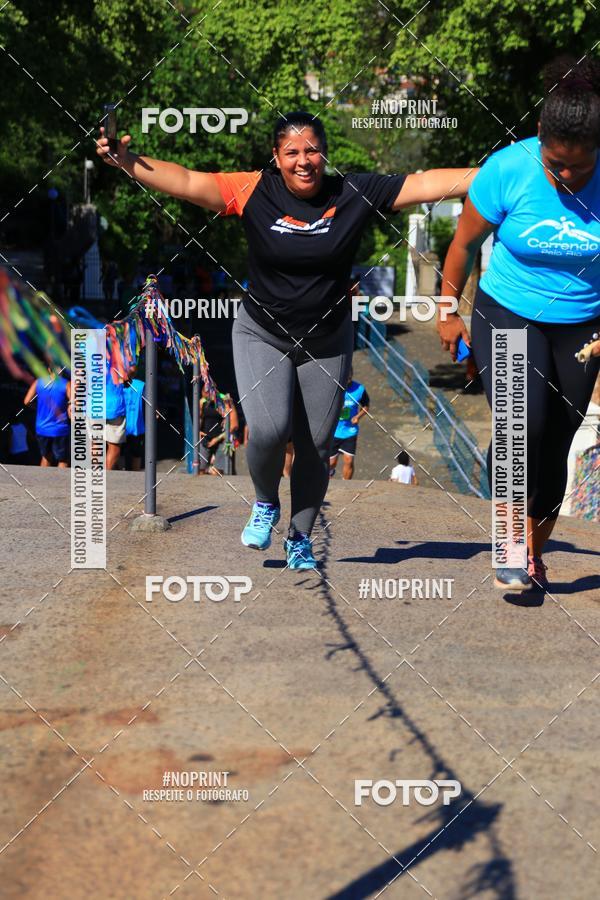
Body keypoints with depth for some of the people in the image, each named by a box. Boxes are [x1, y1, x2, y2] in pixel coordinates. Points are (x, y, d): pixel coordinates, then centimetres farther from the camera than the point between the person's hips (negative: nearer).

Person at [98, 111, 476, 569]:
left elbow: (427, 184, -10)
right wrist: (128, 163, -32)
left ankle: (300, 538, 26)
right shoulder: (254, 192, -11)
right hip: (262, 335, -1)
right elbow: (187, 182, -19)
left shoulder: (354, 194, -9)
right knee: (268, 429, -19)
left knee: (317, 445, 5)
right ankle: (265, 504, 14)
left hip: (327, 341, 1)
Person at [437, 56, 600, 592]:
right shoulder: (508, 170, -17)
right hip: (508, 315, -2)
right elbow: (465, 243, -1)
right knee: (524, 423, -23)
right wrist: (448, 312, 6)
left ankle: (534, 557, 24)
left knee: (555, 446, 6)